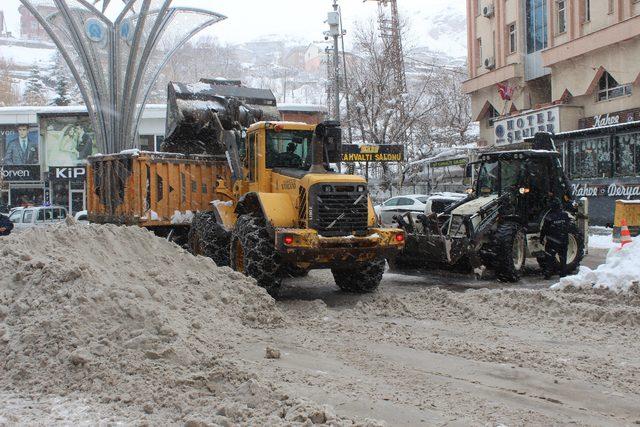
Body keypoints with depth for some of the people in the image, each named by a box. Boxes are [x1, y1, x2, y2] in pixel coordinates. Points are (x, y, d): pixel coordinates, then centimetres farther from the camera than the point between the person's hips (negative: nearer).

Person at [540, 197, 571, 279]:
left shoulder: (549, 217, -13)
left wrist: (541, 238, 5)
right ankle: (563, 273, 20)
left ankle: (548, 274, -3)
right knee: (563, 257, 15)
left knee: (549, 257, 2)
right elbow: (568, 227, 12)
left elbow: (544, 229, -7)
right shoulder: (565, 215, -2)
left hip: (552, 242, -4)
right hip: (564, 241, 4)